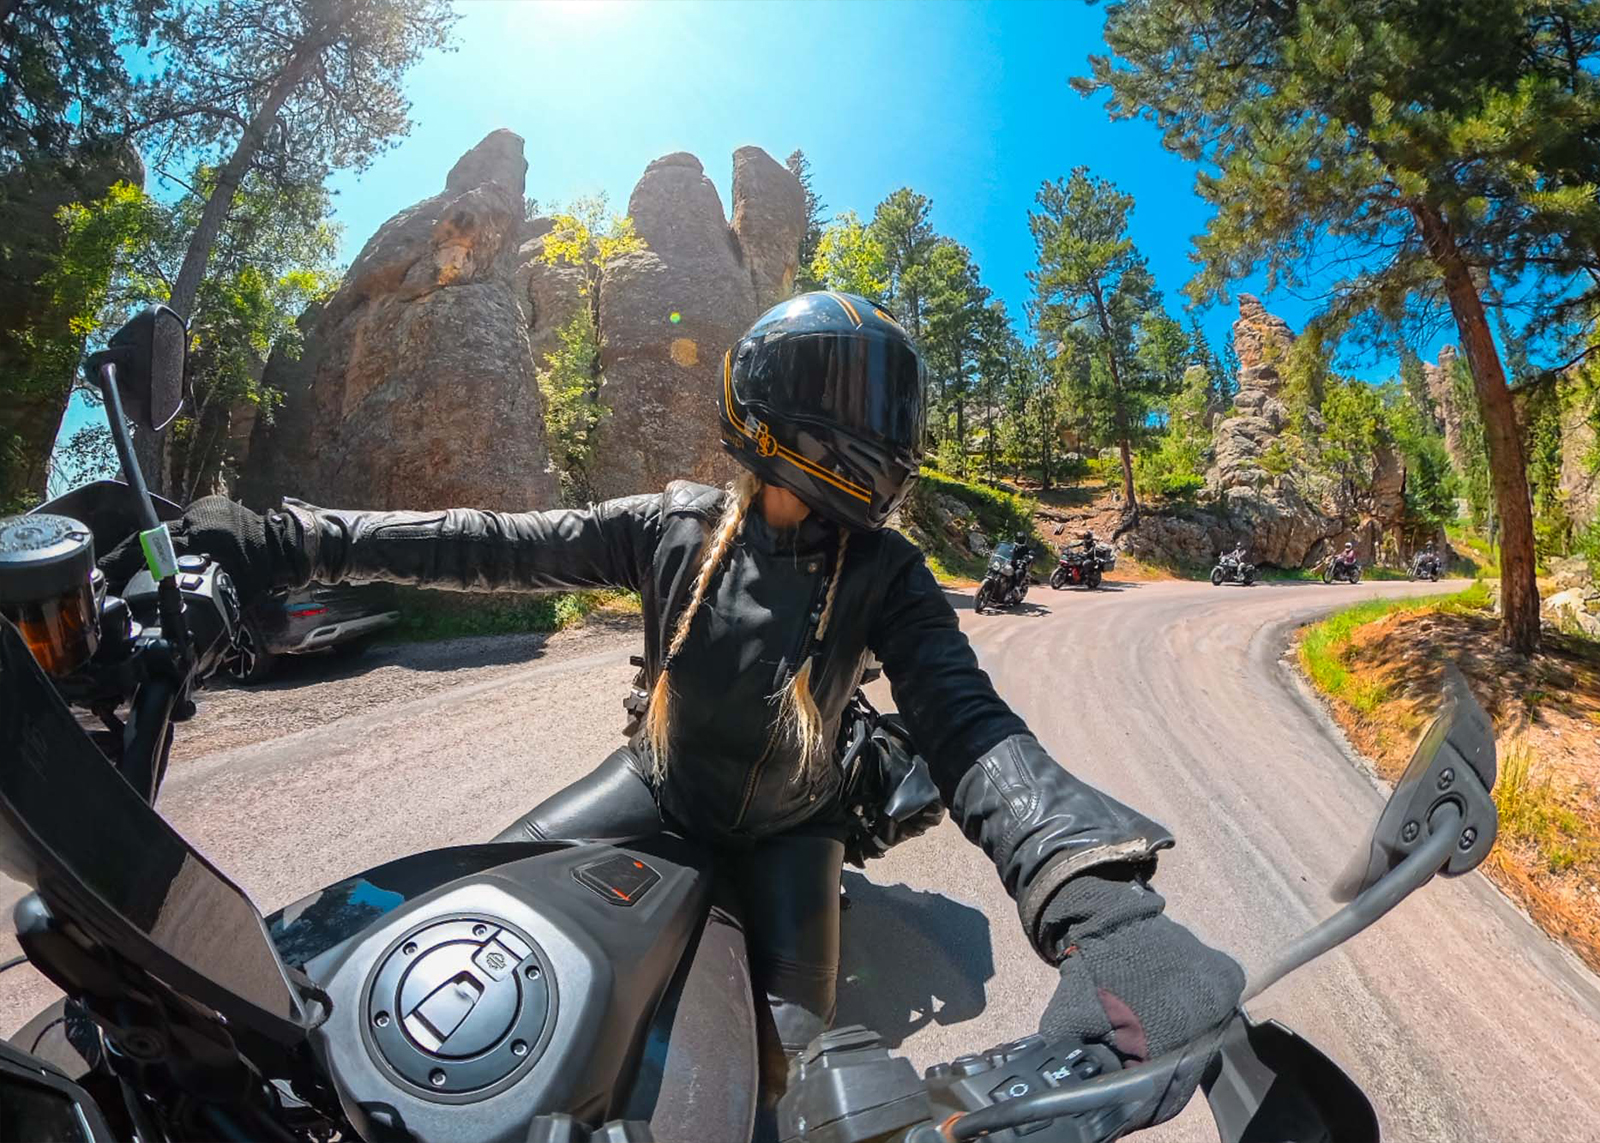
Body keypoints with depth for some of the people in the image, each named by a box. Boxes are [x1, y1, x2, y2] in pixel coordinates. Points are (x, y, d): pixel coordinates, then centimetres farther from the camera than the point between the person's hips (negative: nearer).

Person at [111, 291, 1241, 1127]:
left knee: (777, 1056, -13)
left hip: (784, 825, -1)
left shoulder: (884, 570, -20)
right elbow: (500, 545, -12)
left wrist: (1097, 901, -51)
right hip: (658, 782, 2)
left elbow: (968, 726, -33)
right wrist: (294, 540, -16)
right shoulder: (675, 526, -14)